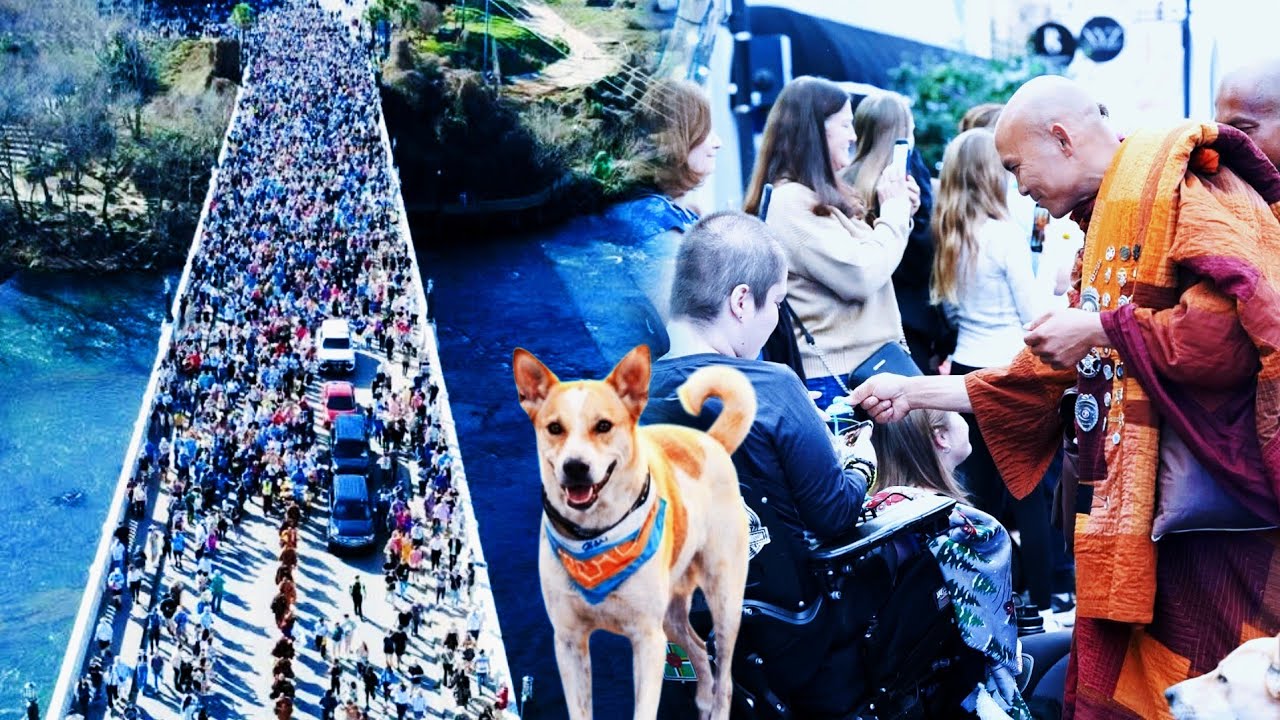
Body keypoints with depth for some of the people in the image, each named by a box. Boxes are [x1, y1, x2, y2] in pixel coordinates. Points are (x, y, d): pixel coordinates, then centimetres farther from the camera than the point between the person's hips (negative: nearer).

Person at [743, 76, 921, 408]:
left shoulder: (820, 197, 16)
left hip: (865, 362, 10)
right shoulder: (790, 201, -15)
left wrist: (899, 211, 10)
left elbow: (868, 258, 22)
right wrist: (894, 211, -6)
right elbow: (861, 276, -20)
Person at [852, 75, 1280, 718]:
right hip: (1130, 517, 9)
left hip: (1206, 505, -9)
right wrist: (916, 391, 21)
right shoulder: (1104, 223, 20)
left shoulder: (1178, 182, -10)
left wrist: (1098, 330, -15)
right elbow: (1049, 376, 23)